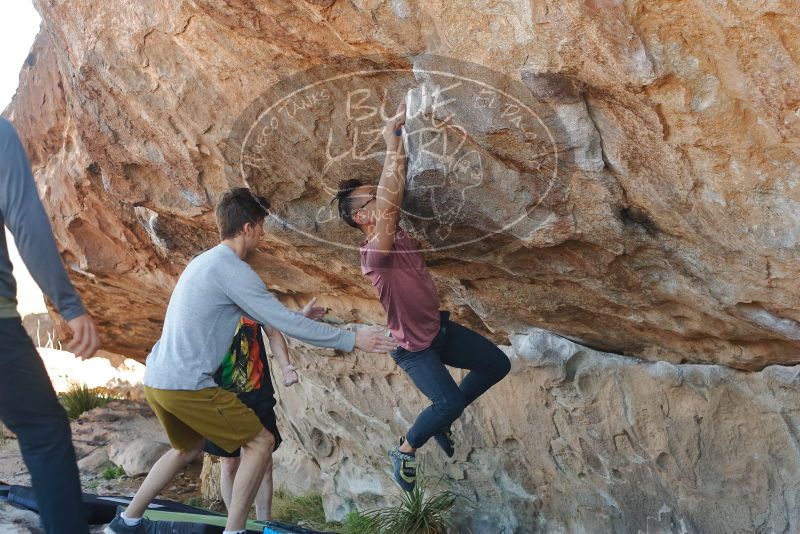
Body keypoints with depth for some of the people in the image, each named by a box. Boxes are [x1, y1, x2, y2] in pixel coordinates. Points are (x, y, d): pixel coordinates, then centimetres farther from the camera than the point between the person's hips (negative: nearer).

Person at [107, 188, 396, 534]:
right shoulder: (233, 270, -14)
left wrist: (304, 317, 36)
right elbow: (287, 323, -15)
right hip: (186, 385, -10)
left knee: (189, 447, 30)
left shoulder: (204, 262, 15)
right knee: (260, 442, 0)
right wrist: (352, 340, -10)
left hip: (157, 379, 10)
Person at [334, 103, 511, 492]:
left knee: (497, 364, 8)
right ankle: (405, 450, 8)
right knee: (449, 402, -22)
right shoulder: (374, 255, -29)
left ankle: (441, 420, 24)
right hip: (414, 349, -8)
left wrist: (401, 144, -20)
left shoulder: (397, 234, -5)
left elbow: (396, 192, -9)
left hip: (440, 328, 9)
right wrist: (392, 147, -41)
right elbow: (390, 205, -42)